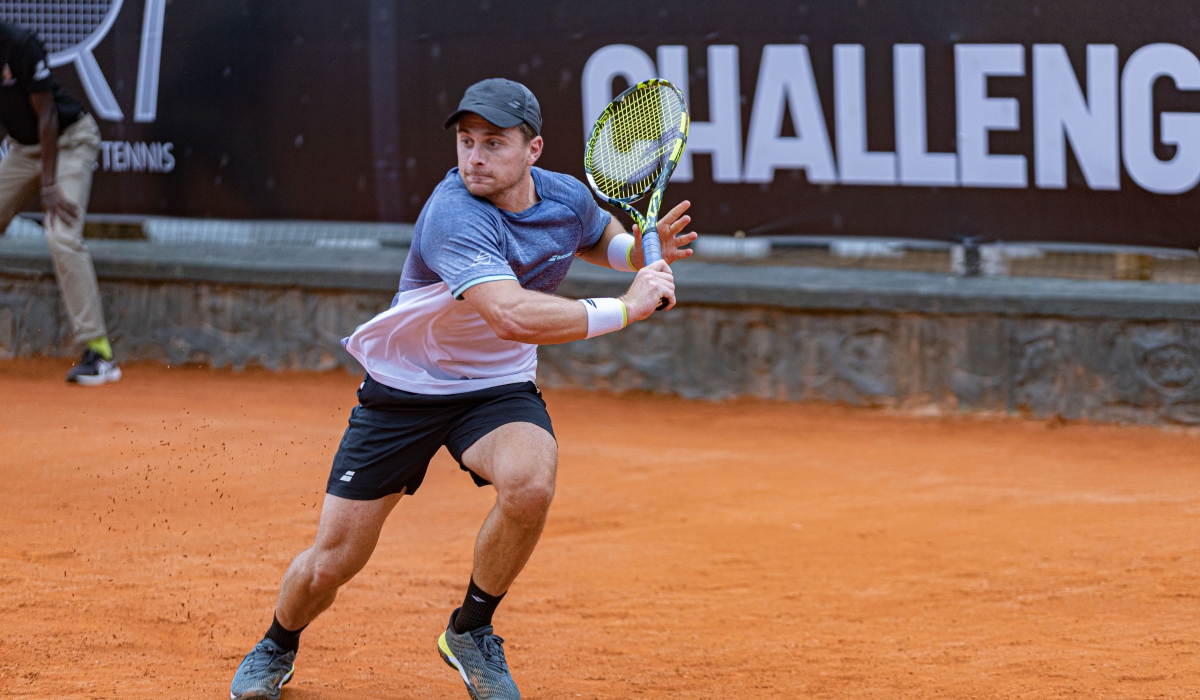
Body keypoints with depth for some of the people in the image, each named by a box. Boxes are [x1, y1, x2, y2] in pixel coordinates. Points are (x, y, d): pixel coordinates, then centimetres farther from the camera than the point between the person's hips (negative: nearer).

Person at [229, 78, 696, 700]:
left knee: (530, 484, -30)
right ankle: (277, 647, 35)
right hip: (403, 389, -4)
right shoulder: (454, 217, -30)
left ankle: (470, 632, -5)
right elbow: (512, 316, -44)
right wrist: (624, 308, -40)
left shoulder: (568, 199, -7)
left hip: (498, 388, 4)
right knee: (334, 558, -1)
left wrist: (640, 251, -4)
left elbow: (601, 239, 20)